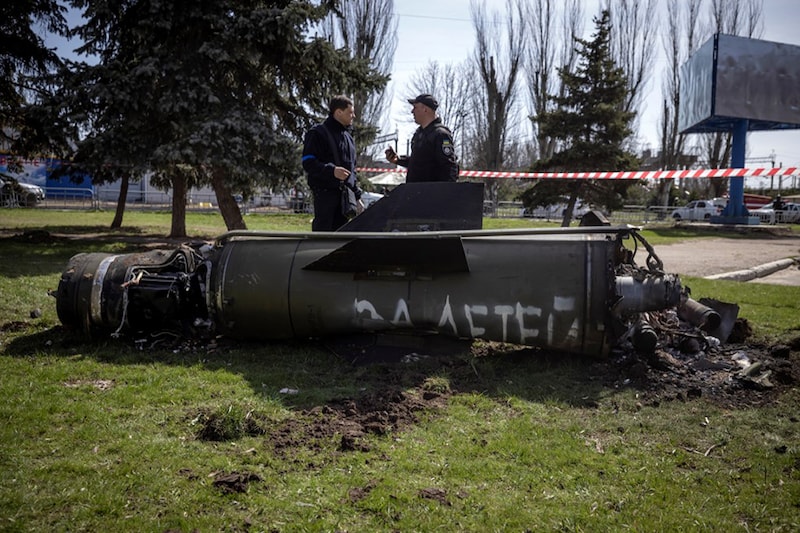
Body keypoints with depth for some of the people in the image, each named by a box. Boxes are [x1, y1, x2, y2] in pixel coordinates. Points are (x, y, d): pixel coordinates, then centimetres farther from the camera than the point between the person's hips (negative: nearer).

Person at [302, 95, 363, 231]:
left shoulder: (348, 137, 21)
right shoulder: (318, 133, -5)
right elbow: (308, 163, -13)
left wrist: (357, 196, 21)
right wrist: (332, 170, -28)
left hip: (345, 194, 8)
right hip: (325, 193, -8)